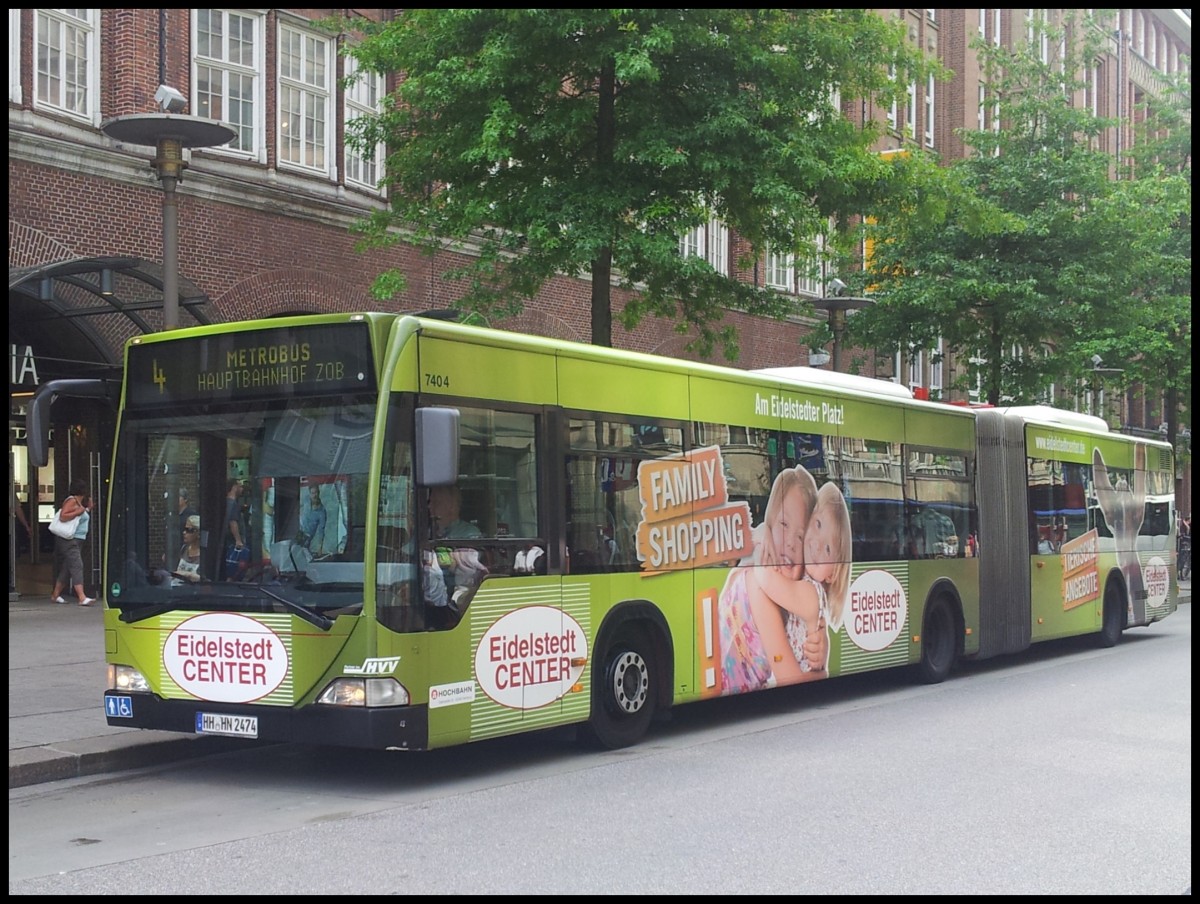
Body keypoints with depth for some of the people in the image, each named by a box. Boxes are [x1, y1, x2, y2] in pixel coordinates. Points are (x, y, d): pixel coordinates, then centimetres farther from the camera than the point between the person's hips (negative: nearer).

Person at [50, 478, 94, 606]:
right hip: (69, 539, -10)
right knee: (77, 566, -18)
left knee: (67, 568, 13)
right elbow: (63, 516, -21)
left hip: (76, 540, 10)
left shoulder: (81, 503, 17)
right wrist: (78, 512, -20)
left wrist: (88, 509, 15)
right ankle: (82, 597, -27)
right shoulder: (72, 501, -12)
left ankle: (55, 595, 21)